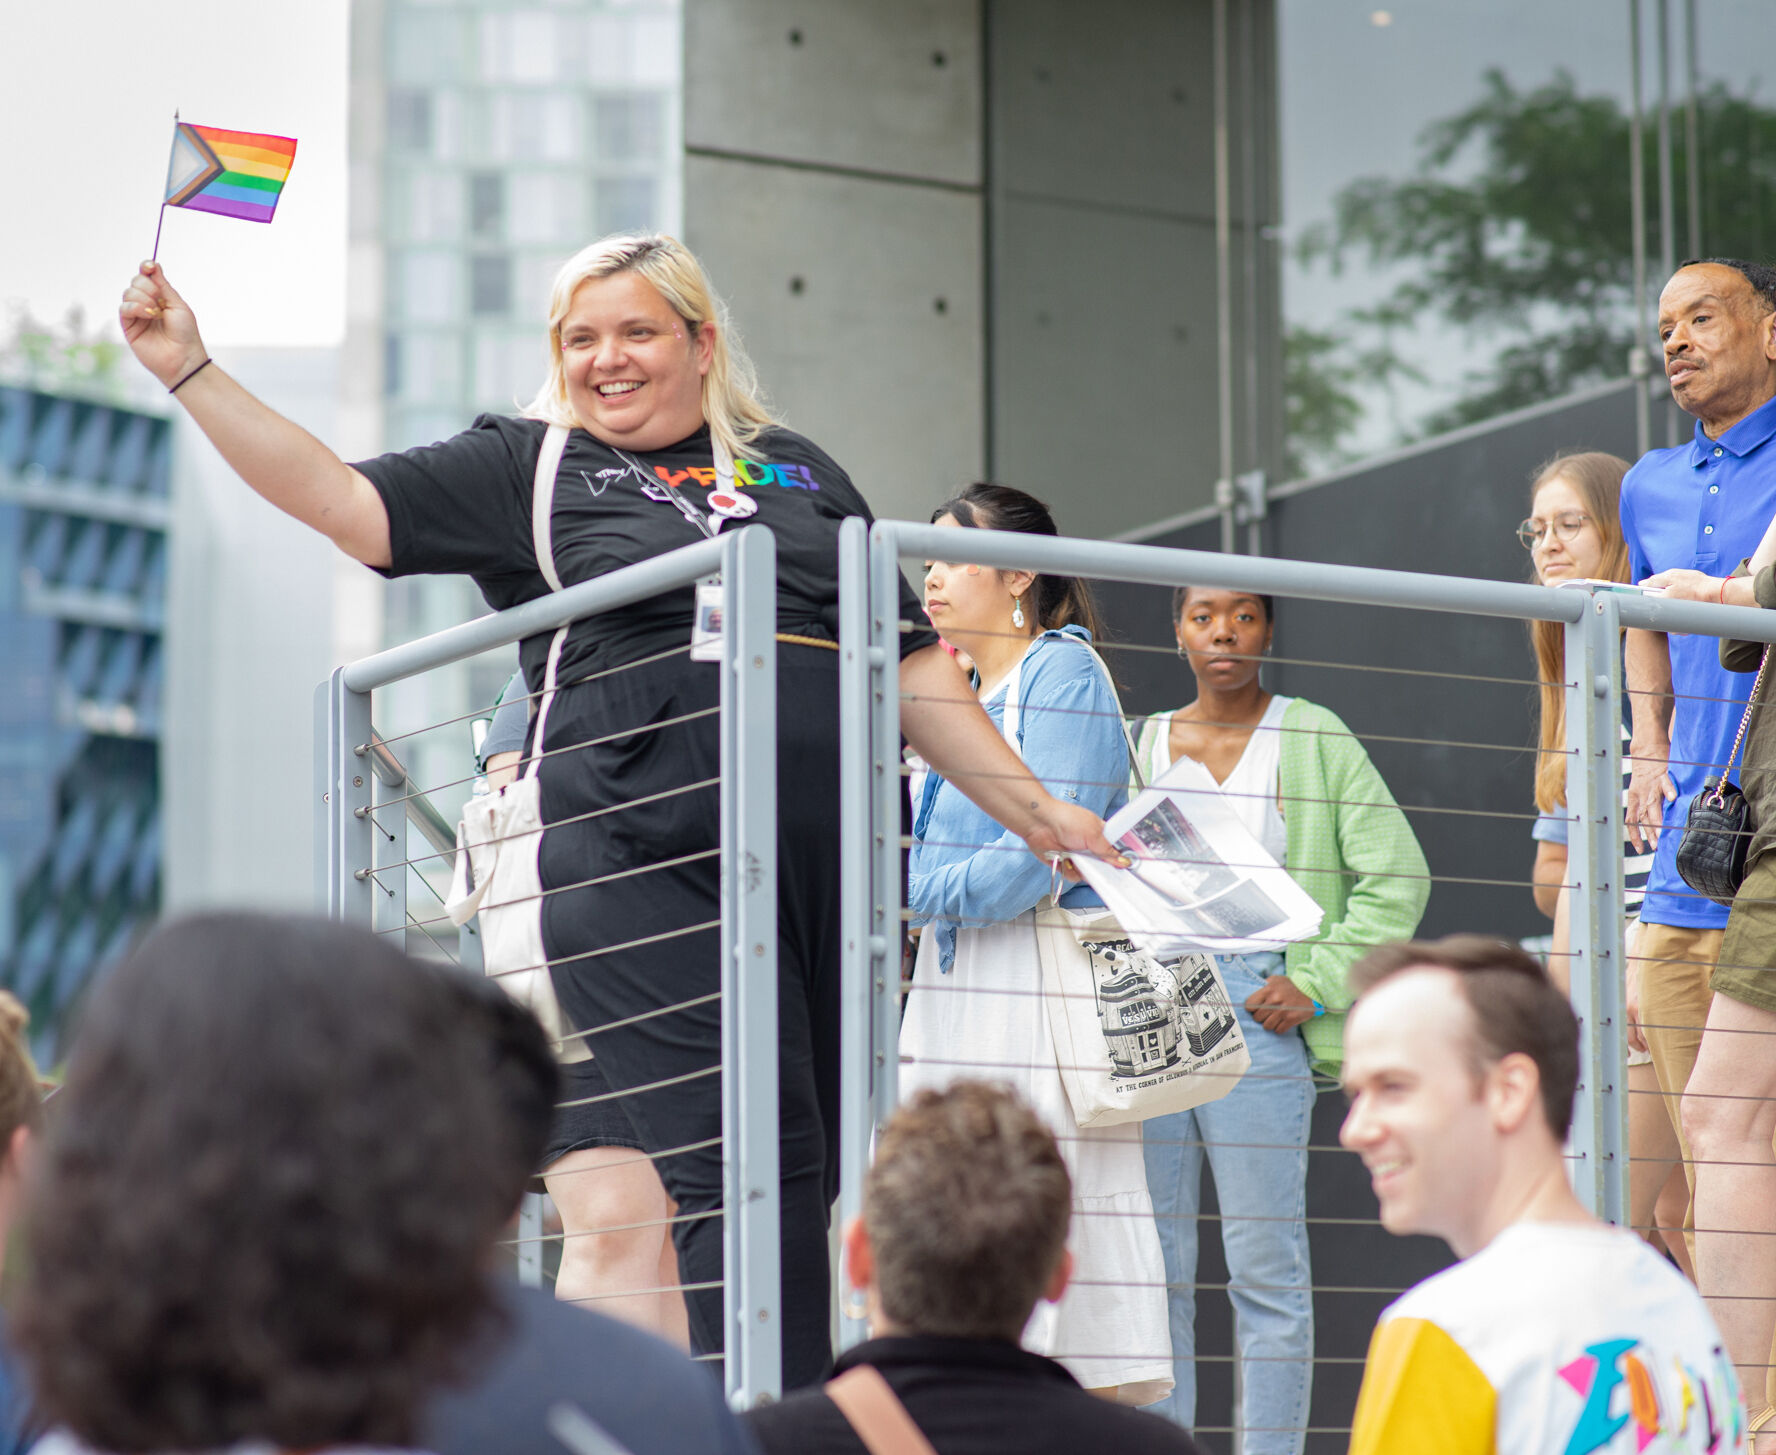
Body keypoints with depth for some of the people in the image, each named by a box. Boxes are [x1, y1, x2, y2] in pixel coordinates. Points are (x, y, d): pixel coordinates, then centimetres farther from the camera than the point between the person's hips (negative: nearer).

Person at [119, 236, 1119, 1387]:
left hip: (832, 866, 4)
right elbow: (341, 500, 5)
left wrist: (1035, 810, 19)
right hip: (655, 874, -4)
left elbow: (914, 666, 23)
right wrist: (189, 369, -4)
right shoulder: (527, 468, 13)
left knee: (816, 1185, 2)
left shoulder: (801, 472, 21)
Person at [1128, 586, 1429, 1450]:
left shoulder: (1313, 738, 3)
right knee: (1151, 1264, 4)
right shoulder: (1142, 744, 14)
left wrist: (1318, 984, -7)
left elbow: (1397, 877, 1)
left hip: (1255, 1013, -4)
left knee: (1266, 1265, -3)